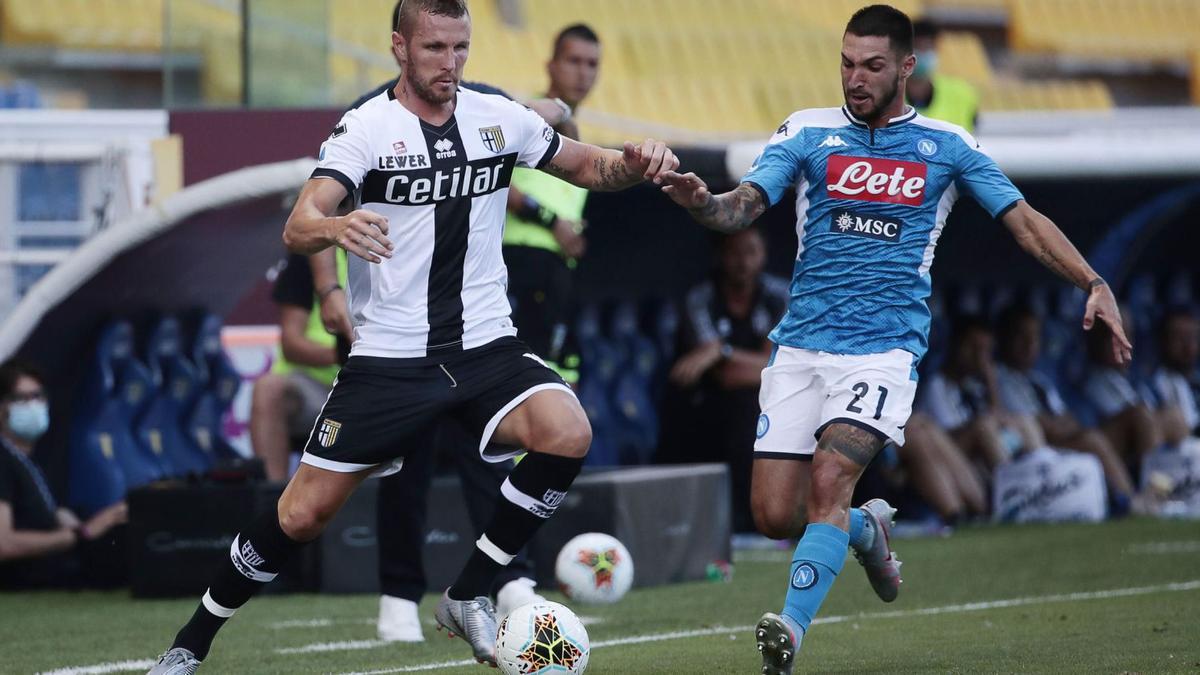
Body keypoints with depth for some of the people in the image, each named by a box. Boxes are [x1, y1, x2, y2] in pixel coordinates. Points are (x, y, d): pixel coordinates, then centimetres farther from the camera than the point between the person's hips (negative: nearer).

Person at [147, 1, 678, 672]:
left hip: (486, 345, 3)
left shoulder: (500, 117, 4)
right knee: (302, 516, -3)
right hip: (389, 357, -3)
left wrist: (636, 162, -6)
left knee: (567, 434, -25)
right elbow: (297, 228, -21)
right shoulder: (366, 127, -8)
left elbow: (589, 167, 17)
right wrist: (333, 228, -45)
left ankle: (470, 595, -7)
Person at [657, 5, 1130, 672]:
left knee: (829, 479, -25)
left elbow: (1024, 220, 8)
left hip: (885, 347, -2)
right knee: (774, 514, -2)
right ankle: (867, 530, 29)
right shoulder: (808, 132, 6)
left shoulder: (946, 145, 6)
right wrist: (701, 203, -28)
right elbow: (743, 205, -4)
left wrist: (1094, 283, -4)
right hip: (801, 344, 2)